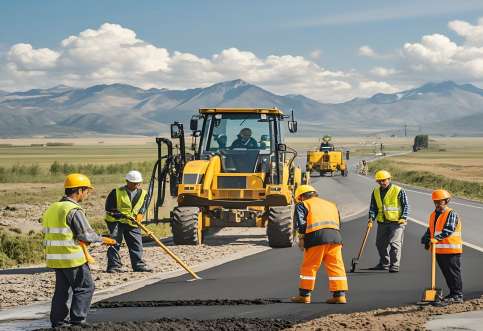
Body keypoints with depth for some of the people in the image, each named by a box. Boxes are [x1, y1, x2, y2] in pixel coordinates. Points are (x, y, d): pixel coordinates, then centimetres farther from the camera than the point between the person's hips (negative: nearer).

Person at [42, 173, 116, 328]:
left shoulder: (52, 208, 13)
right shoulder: (74, 210, -15)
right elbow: (87, 235, -17)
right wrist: (103, 239, 0)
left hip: (54, 257, 9)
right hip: (72, 257, -9)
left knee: (61, 289, 16)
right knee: (85, 287, 1)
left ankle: (57, 321, 19)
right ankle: (77, 321, -2)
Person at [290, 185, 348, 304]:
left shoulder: (303, 205, 13)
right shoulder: (331, 205, 31)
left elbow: (300, 222, -2)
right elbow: (339, 222, 25)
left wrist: (301, 238, 4)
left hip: (317, 237, -5)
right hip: (335, 236, 5)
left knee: (309, 267, 4)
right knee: (336, 266, 5)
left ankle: (304, 295, 9)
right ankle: (340, 295, 1)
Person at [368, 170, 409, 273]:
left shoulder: (399, 191, -5)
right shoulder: (376, 192, 10)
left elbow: (406, 205, -2)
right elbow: (373, 207, 15)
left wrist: (404, 218, -13)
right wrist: (372, 217, -2)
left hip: (397, 222, -6)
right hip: (382, 222, 6)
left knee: (395, 243, -15)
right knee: (380, 244, 14)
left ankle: (395, 266, -11)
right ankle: (384, 264, 32)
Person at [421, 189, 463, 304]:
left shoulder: (451, 214, -10)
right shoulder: (433, 215, 15)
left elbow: (449, 229, -23)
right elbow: (430, 230, 23)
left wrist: (437, 238, -33)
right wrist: (426, 240, 5)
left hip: (451, 250, -8)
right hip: (439, 250, 8)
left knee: (453, 272, -4)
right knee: (446, 273, 12)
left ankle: (458, 296, 1)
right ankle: (453, 294, 21)